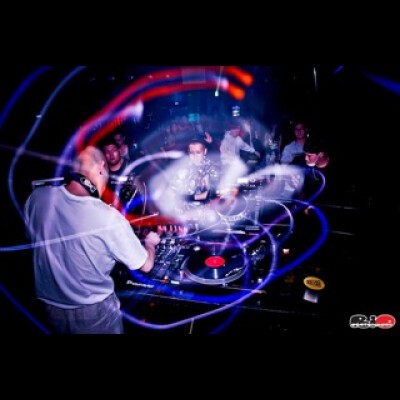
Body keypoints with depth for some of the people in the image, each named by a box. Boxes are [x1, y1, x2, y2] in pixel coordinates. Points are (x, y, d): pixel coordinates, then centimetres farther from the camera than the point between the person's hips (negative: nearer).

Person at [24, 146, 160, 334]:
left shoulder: (38, 197, -16)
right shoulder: (109, 219, -29)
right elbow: (145, 266, -14)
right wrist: (150, 242, 7)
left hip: (49, 307, 4)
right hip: (93, 311, -4)